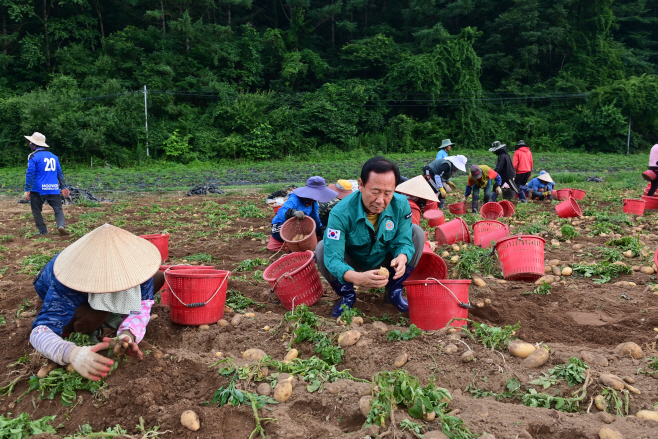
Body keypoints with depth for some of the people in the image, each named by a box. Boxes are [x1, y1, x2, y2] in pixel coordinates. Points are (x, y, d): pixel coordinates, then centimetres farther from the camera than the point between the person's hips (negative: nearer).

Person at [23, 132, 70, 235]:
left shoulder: (33, 157, -5)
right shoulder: (53, 156, 13)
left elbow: (30, 174, -11)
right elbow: (60, 173, 16)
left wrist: (27, 190, -10)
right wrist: (63, 187, 19)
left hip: (38, 189, -4)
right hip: (54, 189, 4)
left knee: (36, 211, 11)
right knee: (58, 209, 5)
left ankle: (42, 230, 11)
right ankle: (61, 225, -19)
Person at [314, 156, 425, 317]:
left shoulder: (401, 205, -22)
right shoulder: (341, 213, -33)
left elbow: (404, 241, -16)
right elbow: (332, 258, -38)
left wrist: (402, 258, -42)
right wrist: (356, 278, -57)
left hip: (385, 262, 3)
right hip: (352, 266, -2)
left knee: (417, 233, -16)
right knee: (322, 249, -30)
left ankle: (394, 291, -1)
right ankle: (347, 295, -1)